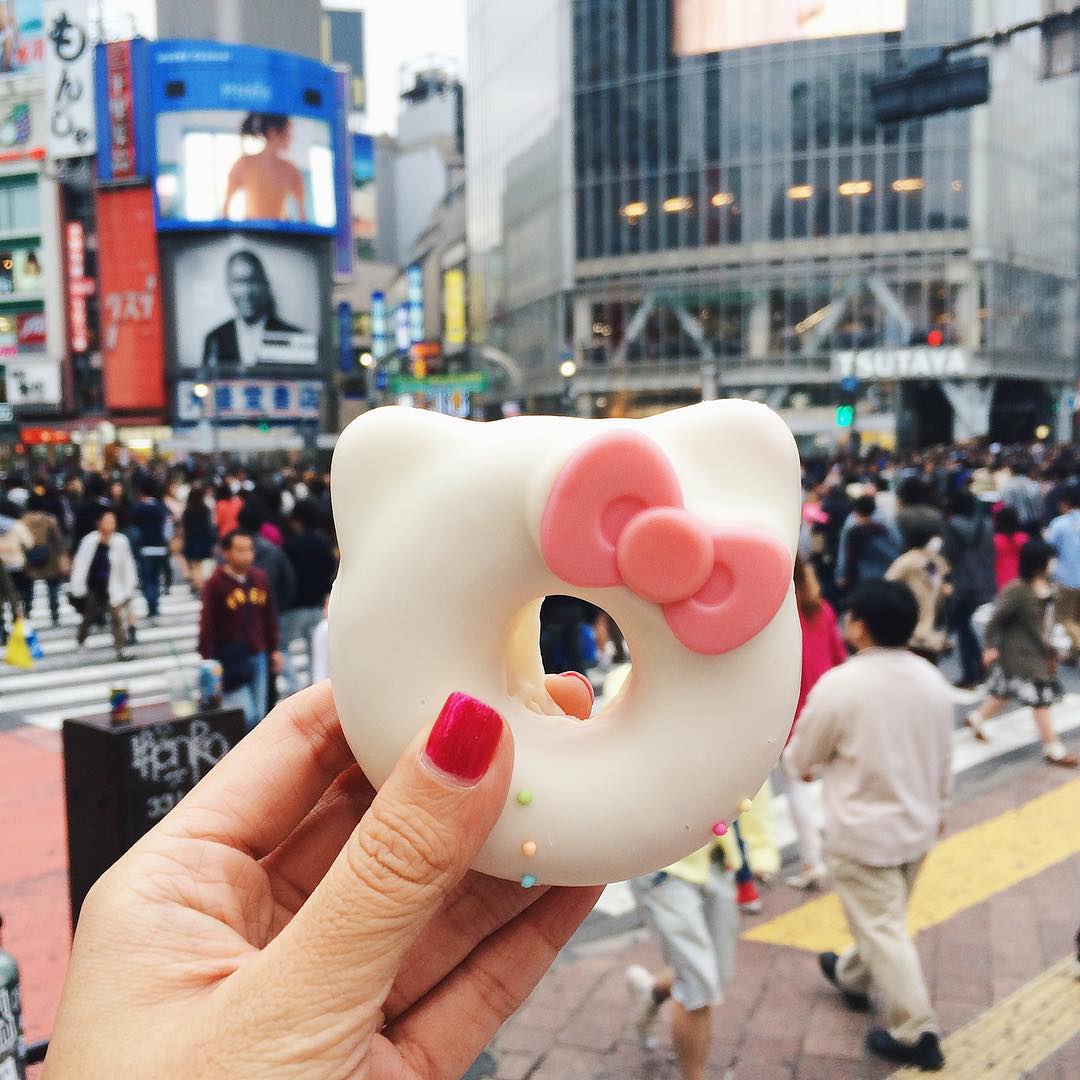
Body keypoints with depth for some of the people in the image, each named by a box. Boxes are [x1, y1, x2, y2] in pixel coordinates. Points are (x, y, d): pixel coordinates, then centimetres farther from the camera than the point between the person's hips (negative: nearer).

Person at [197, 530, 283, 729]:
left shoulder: (260, 578, 6)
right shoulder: (215, 584, -10)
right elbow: (207, 625, -10)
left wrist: (274, 649, 16)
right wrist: (207, 660, -12)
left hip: (258, 655, 5)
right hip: (230, 659, -5)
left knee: (258, 714, 10)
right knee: (246, 716, -10)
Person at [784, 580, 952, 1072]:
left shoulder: (839, 683, -22)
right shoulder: (932, 678, -4)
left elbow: (801, 757, -9)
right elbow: (943, 756, 7)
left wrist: (795, 762, 14)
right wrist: (937, 805, 22)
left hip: (862, 832, -7)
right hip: (917, 823, 7)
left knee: (881, 929, 5)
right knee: (884, 917, 25)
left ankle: (915, 1034, 10)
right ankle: (852, 976, 46)